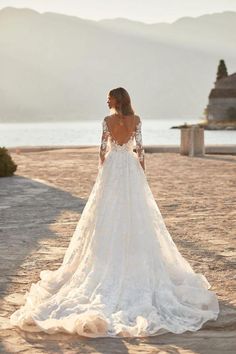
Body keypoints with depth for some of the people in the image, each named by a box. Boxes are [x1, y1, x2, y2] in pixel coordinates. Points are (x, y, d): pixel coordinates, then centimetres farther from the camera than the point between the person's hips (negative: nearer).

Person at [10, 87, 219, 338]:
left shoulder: (108, 120, -5)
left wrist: (100, 170, 8)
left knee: (109, 215, 5)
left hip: (112, 167, -1)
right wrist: (142, 174, 7)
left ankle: (112, 261, 7)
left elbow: (103, 147, -3)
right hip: (131, 167, 1)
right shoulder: (136, 120, -1)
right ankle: (135, 259, 8)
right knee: (134, 215, 6)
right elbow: (140, 148, -1)